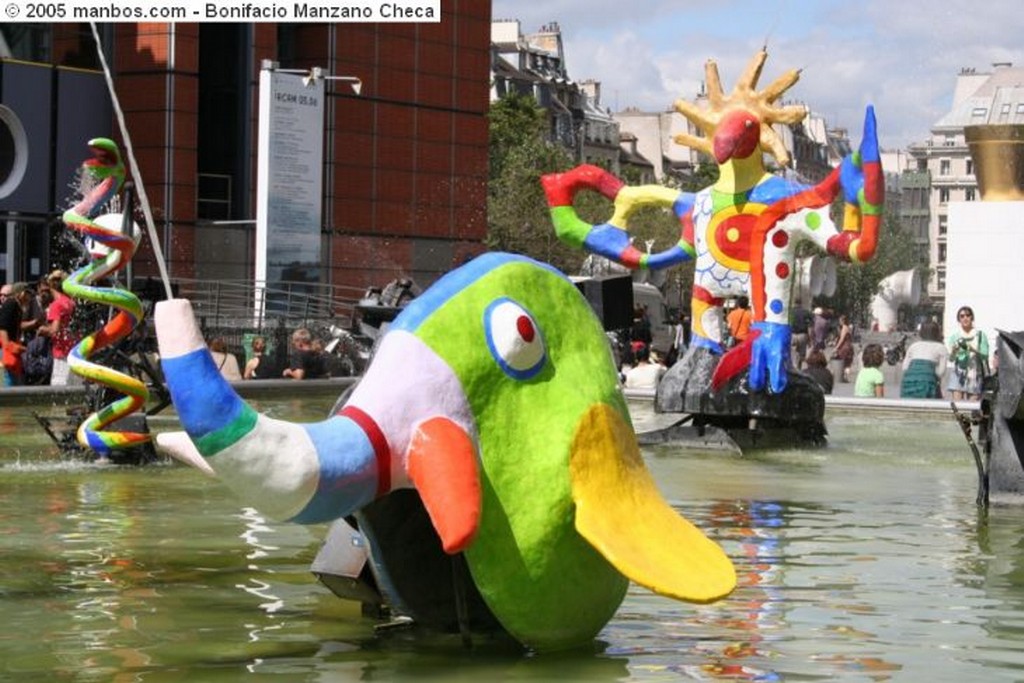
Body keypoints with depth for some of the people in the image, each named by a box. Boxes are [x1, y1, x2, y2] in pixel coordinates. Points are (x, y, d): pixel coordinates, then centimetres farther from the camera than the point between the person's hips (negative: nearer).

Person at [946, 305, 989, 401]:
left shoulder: (980, 335, 5)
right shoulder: (954, 336, 8)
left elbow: (985, 356, -2)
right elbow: (950, 358, 4)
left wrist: (974, 351, -21)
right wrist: (954, 351, -18)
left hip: (974, 374, 0)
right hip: (958, 373, 0)